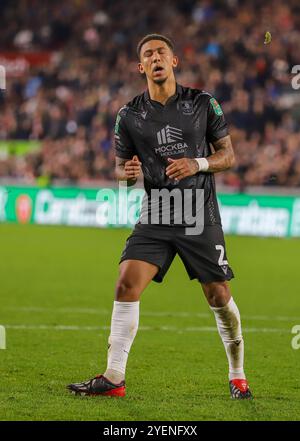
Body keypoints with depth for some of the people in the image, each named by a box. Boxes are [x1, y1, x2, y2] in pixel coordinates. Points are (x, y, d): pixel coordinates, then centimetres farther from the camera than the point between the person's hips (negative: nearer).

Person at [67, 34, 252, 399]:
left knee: (218, 296, 2)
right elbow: (121, 167, 12)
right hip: (155, 216, 1)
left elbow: (228, 155, 4)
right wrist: (127, 172, -12)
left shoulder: (203, 104, 0)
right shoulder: (129, 116, 3)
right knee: (127, 284, -14)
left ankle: (238, 376, 21)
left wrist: (197, 164, -15)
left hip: (201, 215, -1)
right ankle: (113, 379, -9)